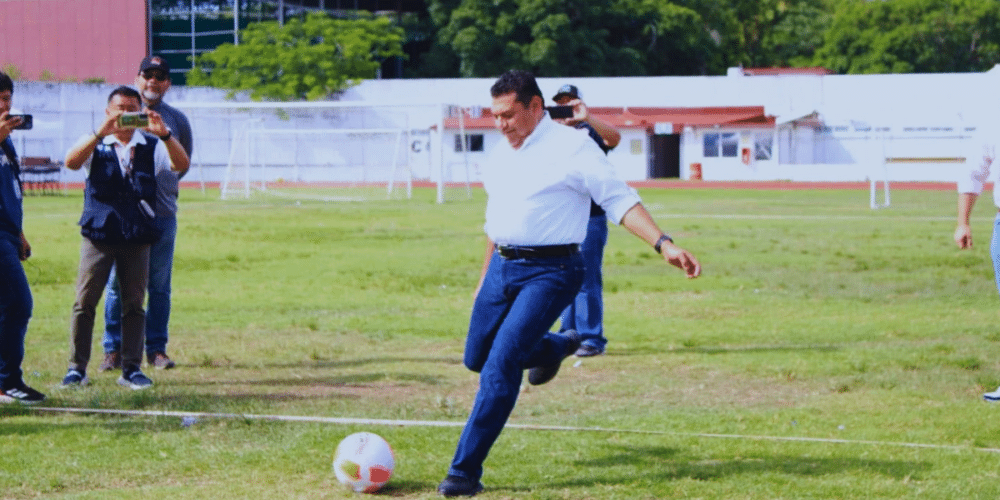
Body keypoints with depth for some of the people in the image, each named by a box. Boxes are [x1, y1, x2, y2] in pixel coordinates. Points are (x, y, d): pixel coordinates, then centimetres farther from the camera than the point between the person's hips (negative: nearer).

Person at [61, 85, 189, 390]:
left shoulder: (152, 146, 10)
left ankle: (131, 369, 10)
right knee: (84, 302, -3)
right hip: (99, 234, -2)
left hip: (138, 237, 2)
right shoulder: (96, 145, 5)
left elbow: (181, 165, -6)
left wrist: (164, 134, -22)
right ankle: (77, 368, 2)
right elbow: (72, 162, -14)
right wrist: (101, 133, -26)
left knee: (134, 304, 4)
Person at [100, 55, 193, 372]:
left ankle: (156, 349, 12)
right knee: (117, 283, -2)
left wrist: (163, 184, 13)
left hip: (162, 212, 1)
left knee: (159, 285, 5)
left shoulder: (177, 120, 9)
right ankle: (113, 350, 4)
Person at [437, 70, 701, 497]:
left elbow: (620, 201, -12)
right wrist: (485, 276, 27)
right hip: (502, 266, 8)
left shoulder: (572, 146, -10)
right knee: (476, 359, 14)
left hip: (550, 273, -8)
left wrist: (664, 244, -23)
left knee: (500, 365, -16)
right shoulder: (499, 156, 12)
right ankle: (555, 347, 43)